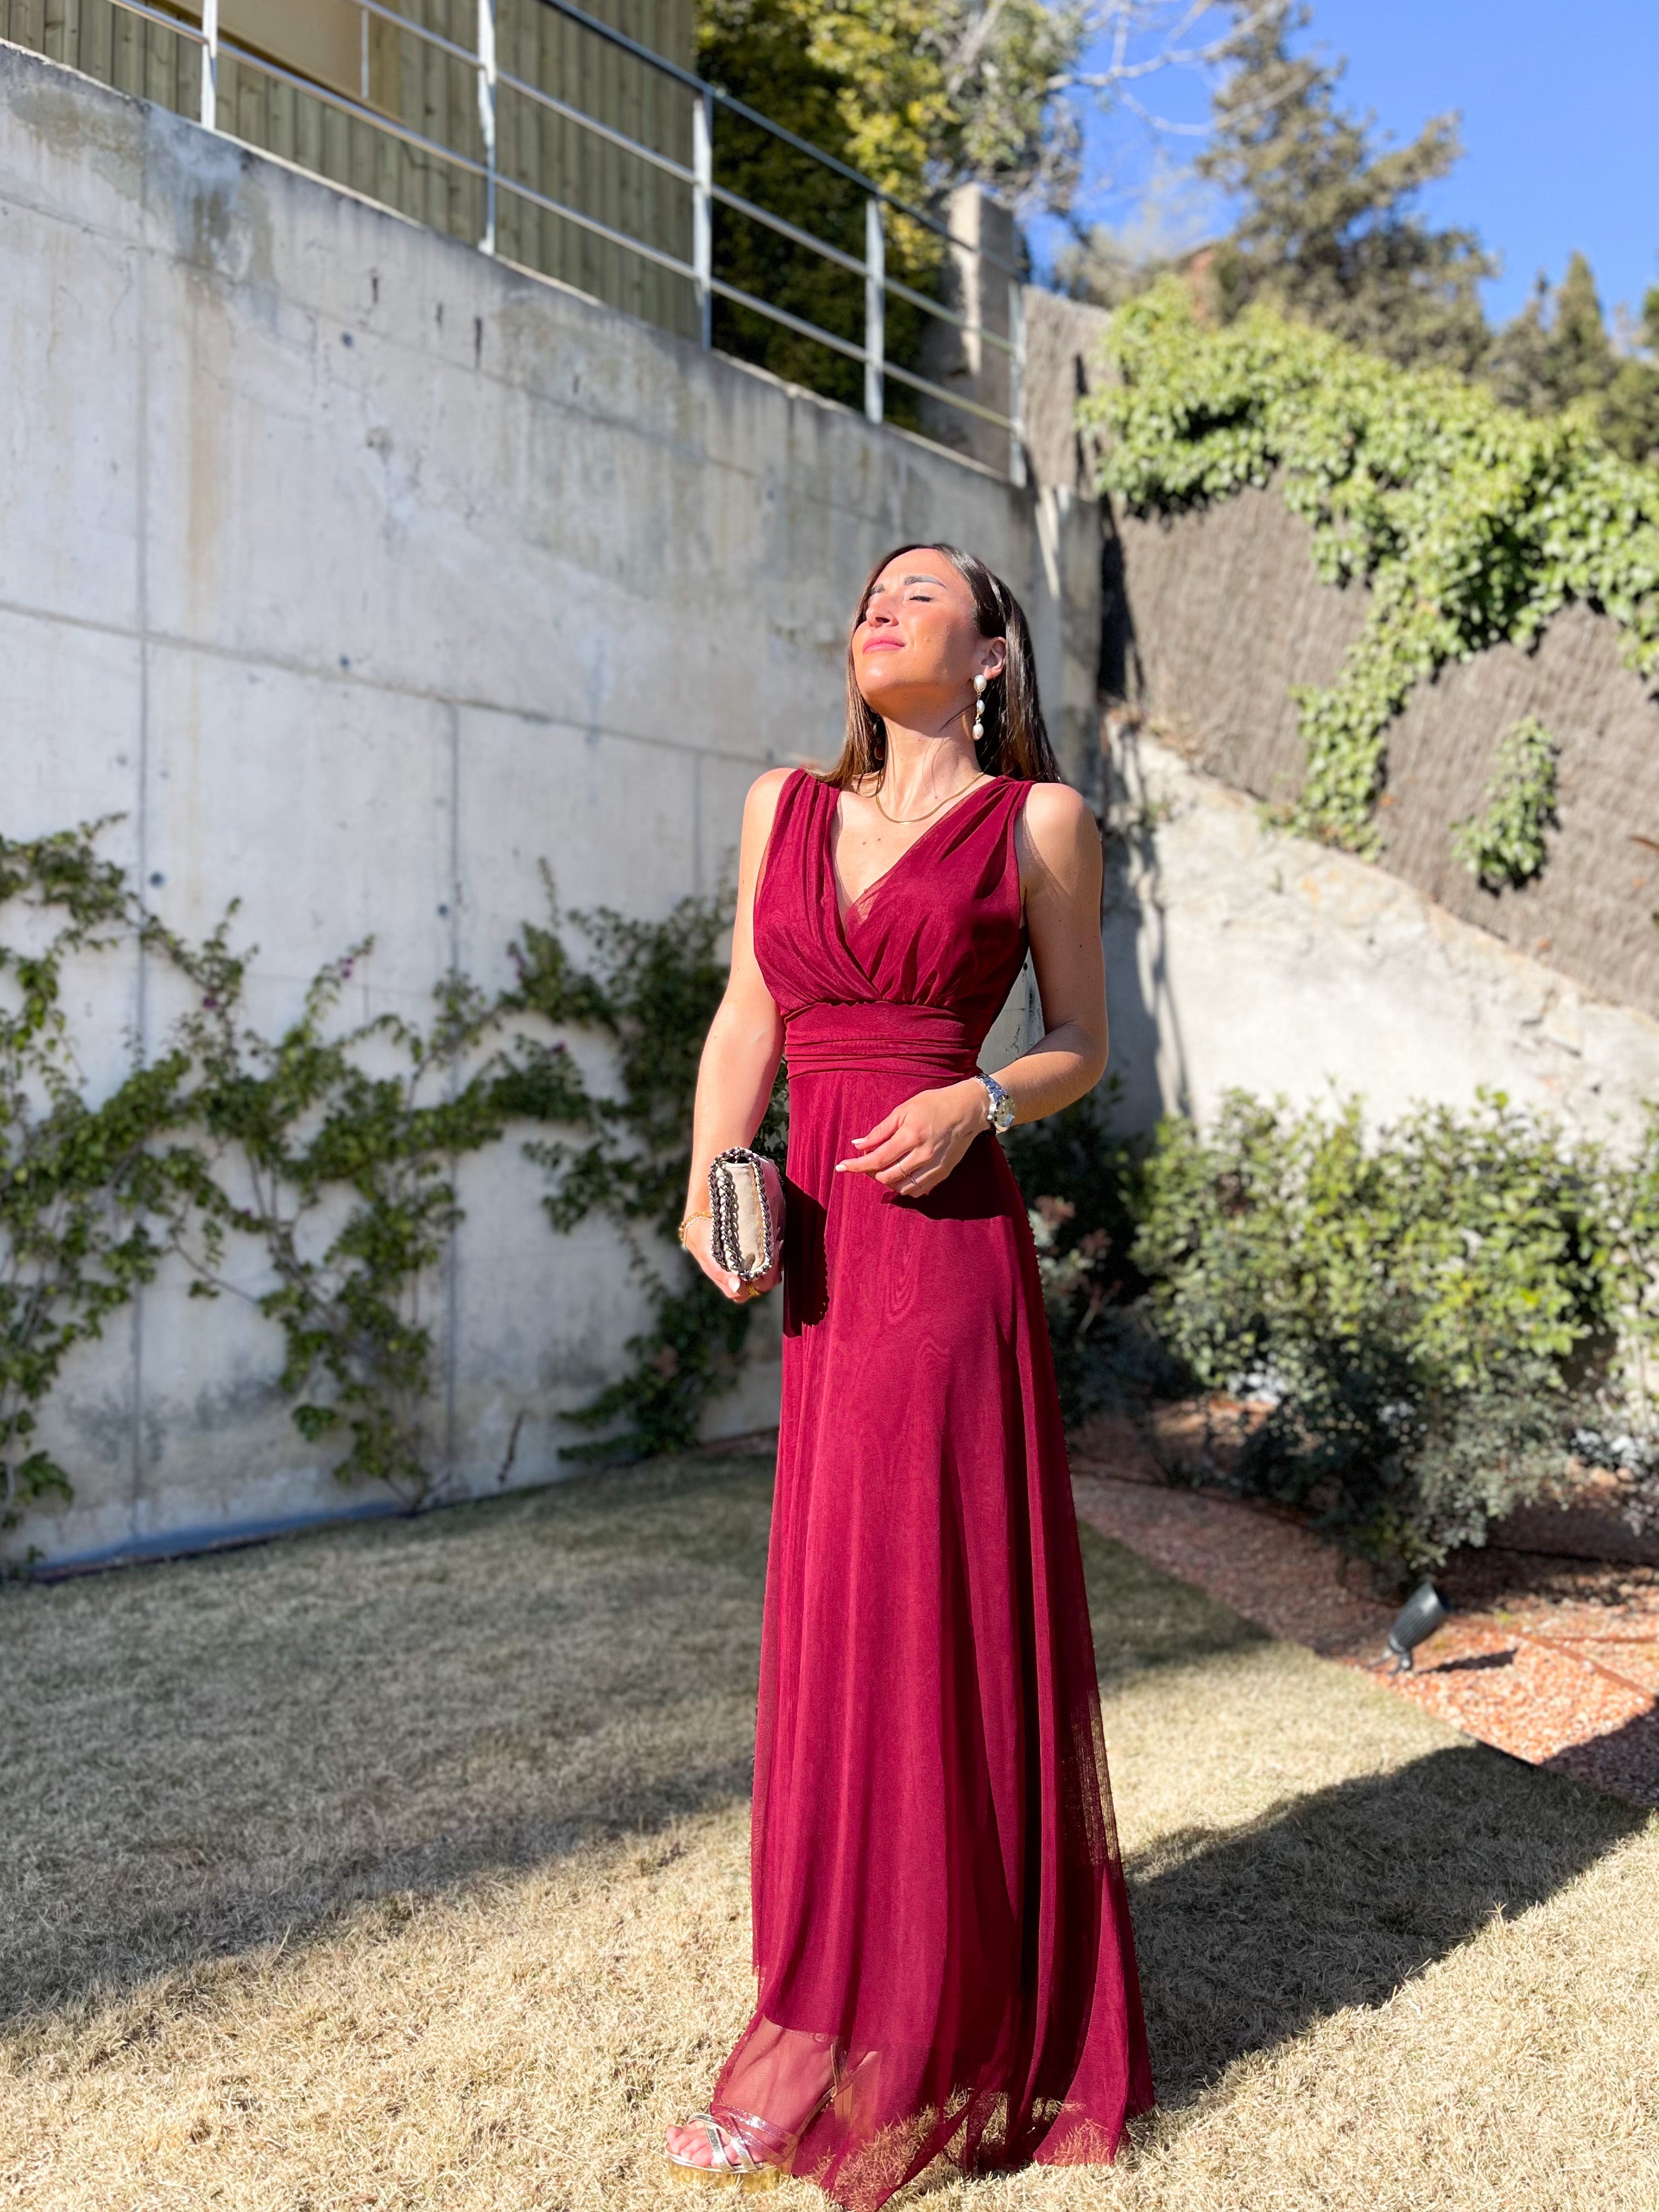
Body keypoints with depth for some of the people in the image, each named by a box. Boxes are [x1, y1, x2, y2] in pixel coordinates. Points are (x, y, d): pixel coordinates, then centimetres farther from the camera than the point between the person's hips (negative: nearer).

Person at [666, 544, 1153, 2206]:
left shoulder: (1038, 818, 3)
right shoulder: (784, 806, 14)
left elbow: (1082, 1043, 7)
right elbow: (746, 1021, 13)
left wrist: (974, 1105, -13)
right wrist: (709, 1183, -2)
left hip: (949, 1244, -4)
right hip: (820, 1250, 5)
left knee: (928, 1603, -2)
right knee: (837, 1610, 11)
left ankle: (871, 2057, 12)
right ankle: (850, 2006, 27)